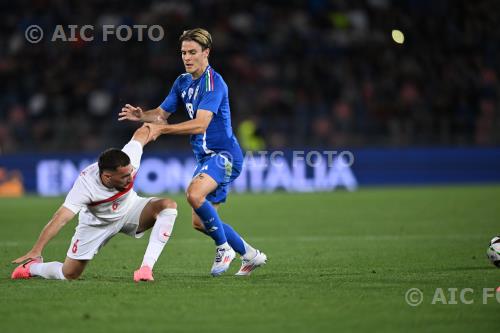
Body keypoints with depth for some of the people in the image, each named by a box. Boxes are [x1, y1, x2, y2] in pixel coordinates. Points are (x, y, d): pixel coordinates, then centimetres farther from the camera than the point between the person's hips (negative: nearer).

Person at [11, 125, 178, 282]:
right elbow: (61, 218, -44)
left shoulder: (130, 159, -32)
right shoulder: (86, 184, -40)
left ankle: (146, 268, -28)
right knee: (69, 275, -3)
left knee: (168, 205, -26)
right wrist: (36, 250, -51)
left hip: (129, 209, 3)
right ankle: (31, 267, 32)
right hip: (97, 222, -3)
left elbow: (141, 134, -10)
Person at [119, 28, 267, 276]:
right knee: (200, 222, 10)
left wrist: (162, 129, -34)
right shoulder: (183, 82, 10)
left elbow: (200, 124, -27)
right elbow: (162, 113, 14)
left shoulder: (214, 83, -17)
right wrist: (142, 115, -8)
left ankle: (224, 248, -15)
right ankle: (250, 255, 27)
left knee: (194, 194, -34)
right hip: (206, 157, 9)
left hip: (224, 154, -9)